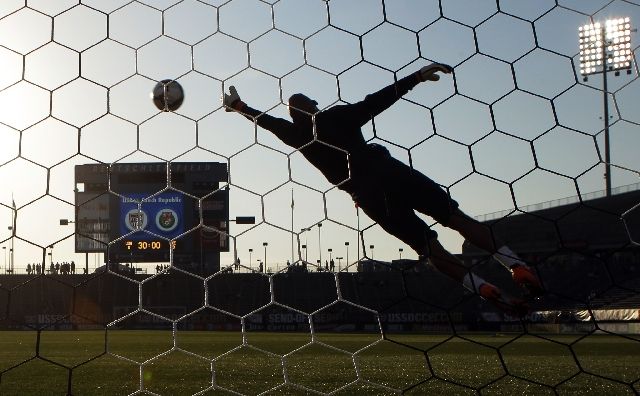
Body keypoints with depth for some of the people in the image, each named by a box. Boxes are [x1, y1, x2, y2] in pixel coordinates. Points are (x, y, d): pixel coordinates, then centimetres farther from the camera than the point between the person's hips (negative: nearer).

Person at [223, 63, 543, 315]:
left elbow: (266, 120, 28)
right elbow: (379, 100, 6)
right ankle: (517, 266, -10)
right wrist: (417, 77, 10)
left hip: (369, 196, 0)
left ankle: (490, 292, -12)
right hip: (391, 173, 0)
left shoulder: (297, 135, 14)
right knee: (458, 218, 2)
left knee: (430, 248, 1)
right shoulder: (338, 115, 12)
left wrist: (240, 107, 44)